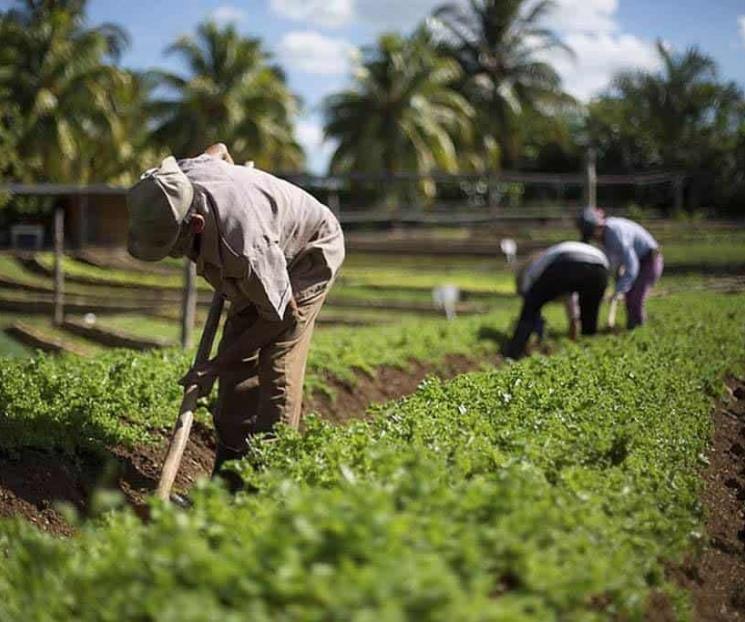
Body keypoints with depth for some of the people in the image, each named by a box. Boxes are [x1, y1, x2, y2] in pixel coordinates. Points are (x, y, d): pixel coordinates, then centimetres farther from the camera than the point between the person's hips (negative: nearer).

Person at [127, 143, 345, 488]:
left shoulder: (243, 245, -46)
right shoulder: (176, 181, -25)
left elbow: (282, 315, -29)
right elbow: (218, 150, 1)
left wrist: (214, 366, -23)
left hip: (308, 254, -8)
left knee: (278, 367, -17)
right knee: (237, 365, 3)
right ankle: (228, 481, 7)